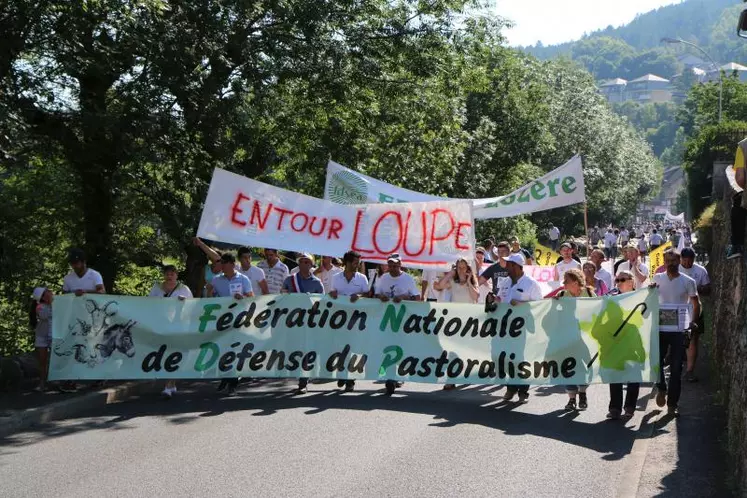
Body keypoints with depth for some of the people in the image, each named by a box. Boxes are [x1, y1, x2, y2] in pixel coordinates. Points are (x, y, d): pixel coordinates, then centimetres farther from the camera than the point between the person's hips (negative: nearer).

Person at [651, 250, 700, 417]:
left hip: (679, 329, -1)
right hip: (660, 327, 2)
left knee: (676, 368, 2)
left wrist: (693, 321, -13)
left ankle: (672, 404, 11)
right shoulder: (657, 278, 4)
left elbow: (696, 304, 3)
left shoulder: (688, 281, -1)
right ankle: (661, 388, 27)